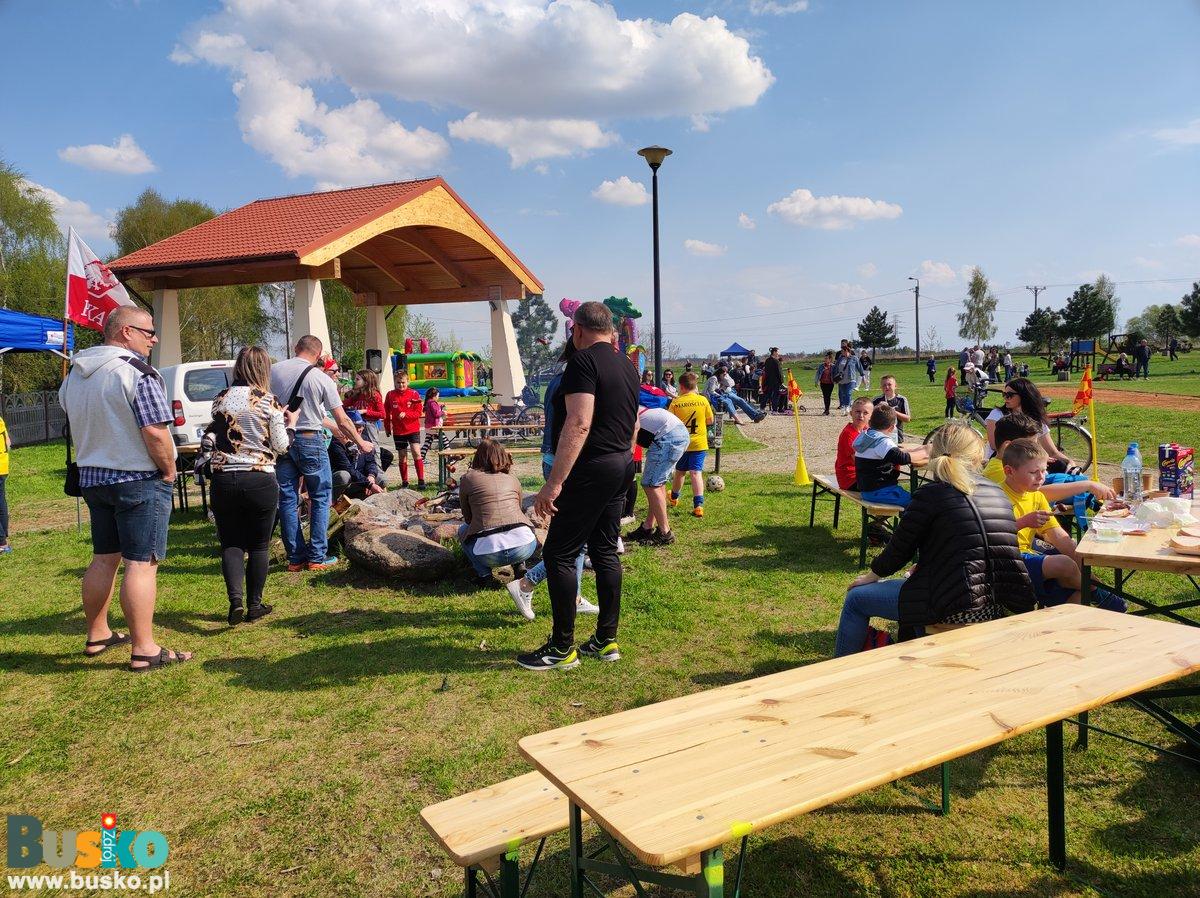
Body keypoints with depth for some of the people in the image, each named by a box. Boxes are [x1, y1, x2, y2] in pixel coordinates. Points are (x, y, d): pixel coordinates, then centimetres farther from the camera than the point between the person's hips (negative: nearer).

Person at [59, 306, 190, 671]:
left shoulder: (75, 374, 11)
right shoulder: (137, 373, -17)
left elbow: (75, 427, 20)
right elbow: (155, 432, -23)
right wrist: (169, 471, -10)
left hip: (92, 477, 8)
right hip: (138, 480, -8)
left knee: (104, 558, 18)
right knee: (141, 564, -5)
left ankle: (97, 635, 29)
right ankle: (144, 650, -1)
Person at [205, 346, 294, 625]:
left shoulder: (221, 399, 3)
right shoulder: (268, 402, -7)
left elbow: (208, 440, 12)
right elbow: (280, 447, -2)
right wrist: (289, 424, 15)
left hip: (223, 480, 2)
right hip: (260, 480, -2)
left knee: (230, 543, 11)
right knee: (259, 545, 11)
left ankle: (235, 599, -7)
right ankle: (254, 604, 16)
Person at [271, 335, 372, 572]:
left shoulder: (273, 370, 1)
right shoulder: (321, 379, -7)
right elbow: (342, 421, -3)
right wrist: (361, 443, 10)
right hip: (309, 440, -3)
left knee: (287, 500, 10)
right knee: (320, 498, 9)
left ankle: (295, 558, 14)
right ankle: (317, 557, 8)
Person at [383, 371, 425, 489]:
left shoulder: (414, 394, -3)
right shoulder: (390, 395, 3)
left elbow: (418, 412, -6)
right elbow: (386, 413, 10)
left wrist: (406, 414, -20)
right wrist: (387, 428, 10)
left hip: (413, 429, -2)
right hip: (398, 431, 2)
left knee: (416, 452, -13)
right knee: (402, 456, 8)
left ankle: (421, 480, -6)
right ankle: (404, 482, 16)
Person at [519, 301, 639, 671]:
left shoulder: (584, 361, -15)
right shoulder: (627, 365, 14)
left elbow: (579, 424, -25)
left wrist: (554, 482, -26)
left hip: (591, 470, -9)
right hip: (622, 465, 9)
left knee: (559, 554, -2)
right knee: (605, 552, 14)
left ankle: (562, 648, 4)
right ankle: (606, 640, 19)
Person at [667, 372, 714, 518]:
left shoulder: (676, 402, -8)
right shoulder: (703, 400, -4)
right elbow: (710, 420, 4)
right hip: (699, 443, 0)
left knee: (679, 471, 19)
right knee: (696, 472, -7)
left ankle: (674, 498, 40)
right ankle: (698, 505, -20)